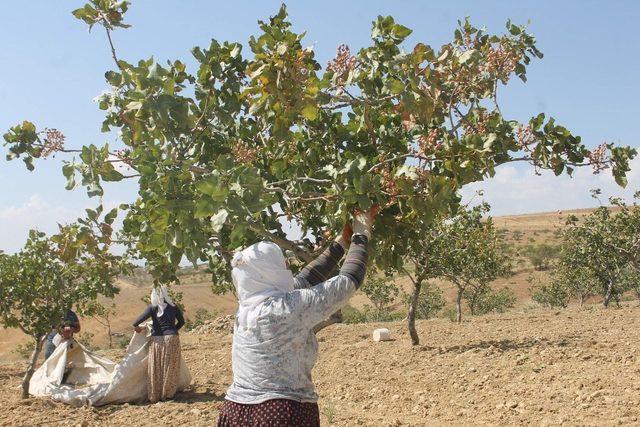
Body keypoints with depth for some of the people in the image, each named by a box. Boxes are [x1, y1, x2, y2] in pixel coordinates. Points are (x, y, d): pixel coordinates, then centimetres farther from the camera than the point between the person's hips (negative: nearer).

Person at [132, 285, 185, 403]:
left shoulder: (152, 308, -3)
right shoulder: (173, 307, 4)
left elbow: (137, 321, -10)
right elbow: (181, 321, 15)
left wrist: (136, 326, 10)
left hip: (157, 340, -1)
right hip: (172, 339, 1)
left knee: (155, 369, 8)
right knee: (170, 368, 9)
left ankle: (154, 396, 13)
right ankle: (167, 394, 14)